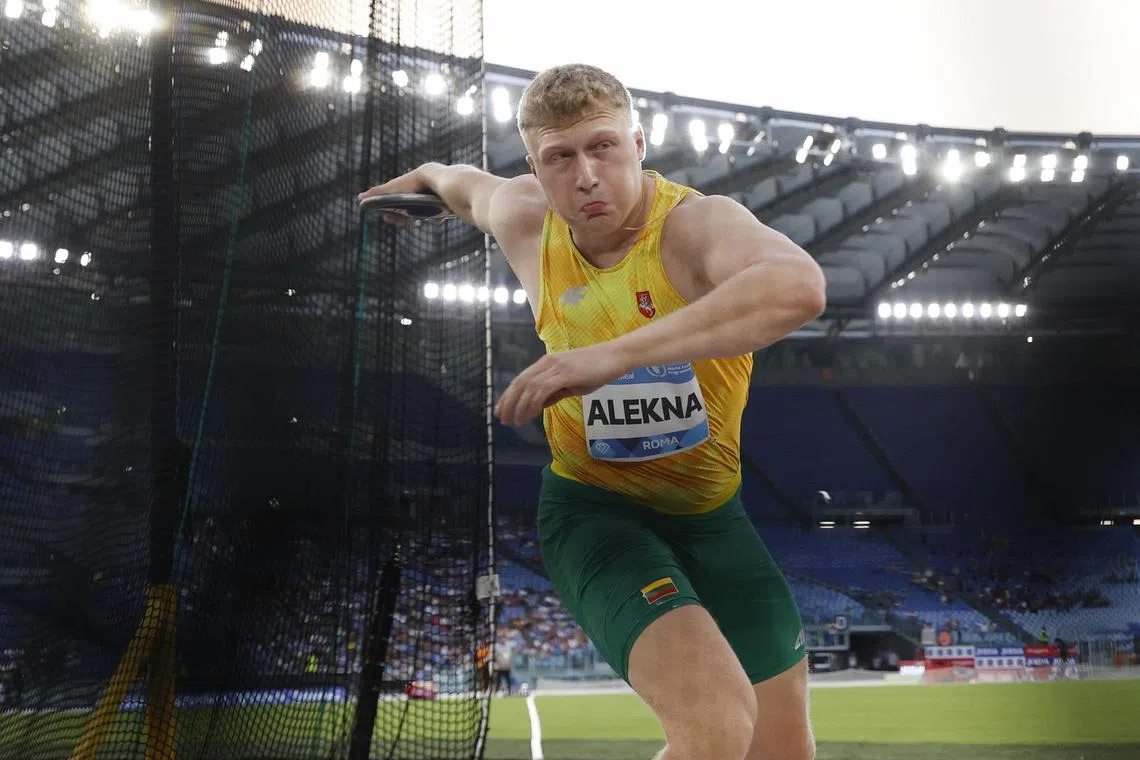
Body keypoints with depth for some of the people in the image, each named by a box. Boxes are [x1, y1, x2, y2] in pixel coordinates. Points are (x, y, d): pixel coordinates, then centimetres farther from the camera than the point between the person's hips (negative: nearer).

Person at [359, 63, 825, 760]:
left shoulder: (699, 223, -21)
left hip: (714, 512, 1)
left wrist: (613, 354, -51)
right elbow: (471, 185, 19)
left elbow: (799, 288, -46)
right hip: (595, 510, -1)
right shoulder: (525, 219, -8)